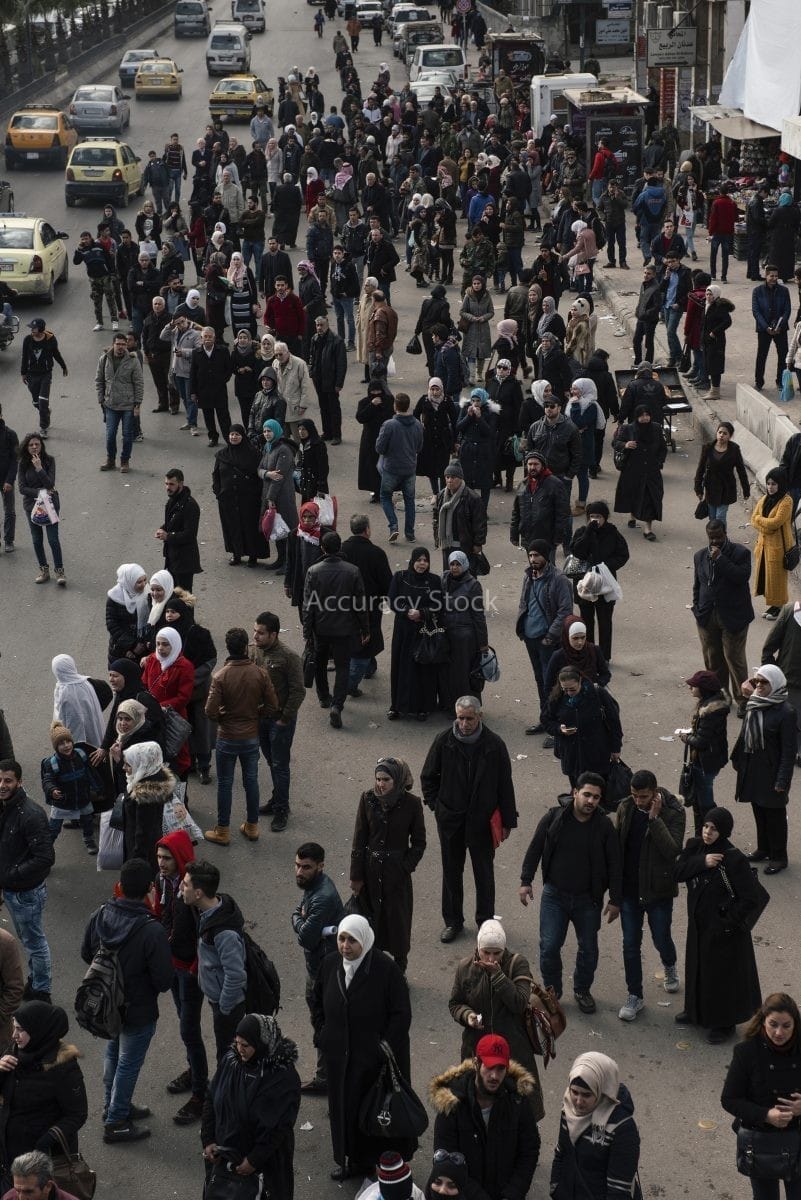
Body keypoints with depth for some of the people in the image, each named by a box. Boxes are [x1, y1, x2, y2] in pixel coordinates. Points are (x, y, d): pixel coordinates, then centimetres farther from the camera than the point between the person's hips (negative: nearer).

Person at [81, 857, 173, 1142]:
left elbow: (86, 954, 1)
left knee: (113, 1054, 27)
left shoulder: (99, 915, -15)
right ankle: (115, 1123, 27)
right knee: (129, 1064, 13)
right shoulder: (152, 931, -33)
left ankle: (113, 1106, 46)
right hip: (137, 1010, -6)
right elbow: (164, 979, -26)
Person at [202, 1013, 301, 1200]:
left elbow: (280, 1126, -18)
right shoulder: (230, 1060, -6)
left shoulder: (284, 1077, -21)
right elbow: (212, 1102, 3)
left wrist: (255, 1160, -17)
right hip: (224, 1154, 5)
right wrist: (208, 1140, -5)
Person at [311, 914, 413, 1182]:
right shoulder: (330, 964, -3)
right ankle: (355, 1160, 31)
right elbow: (317, 1002, 15)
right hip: (340, 1057, 5)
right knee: (345, 1107, 14)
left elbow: (402, 1014, -15)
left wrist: (383, 1048, -17)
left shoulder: (386, 969, -19)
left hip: (375, 1058, -5)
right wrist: (323, 1035, 7)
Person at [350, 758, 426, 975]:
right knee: (372, 916, 9)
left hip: (397, 871, -2)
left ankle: (399, 969, 24)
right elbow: (359, 839, -1)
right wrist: (356, 876, -1)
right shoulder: (367, 799, -6)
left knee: (398, 918, 8)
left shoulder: (411, 803, -11)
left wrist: (405, 867, -10)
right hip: (371, 869, 2)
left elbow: (418, 842, -2)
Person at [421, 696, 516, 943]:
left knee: (484, 872, 11)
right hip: (450, 819, 1)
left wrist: (507, 821, -2)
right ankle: (453, 921, 27)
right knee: (451, 870, 13)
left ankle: (486, 921, 26)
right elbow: (428, 777, 6)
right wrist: (436, 804, -1)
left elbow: (505, 785, -3)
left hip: (482, 820, -1)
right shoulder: (443, 741, -9)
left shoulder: (495, 745, -11)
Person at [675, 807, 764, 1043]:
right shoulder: (695, 847, -3)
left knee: (722, 974, 7)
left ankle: (724, 1023, 24)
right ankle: (697, 1011, 42)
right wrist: (702, 862, -24)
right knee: (697, 967, 22)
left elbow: (750, 898, -20)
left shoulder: (734, 859, -22)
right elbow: (678, 872, -10)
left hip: (723, 929, -7)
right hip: (698, 924, 7)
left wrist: (729, 923, -19)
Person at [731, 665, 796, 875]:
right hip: (752, 769, 7)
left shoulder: (785, 712, -20)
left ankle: (779, 857, 21)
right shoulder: (753, 705, 1)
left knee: (775, 815, 7)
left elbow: (788, 750, -18)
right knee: (759, 811, 20)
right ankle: (763, 849, 37)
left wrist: (782, 781, -18)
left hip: (772, 771, -7)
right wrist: (738, 760, 11)